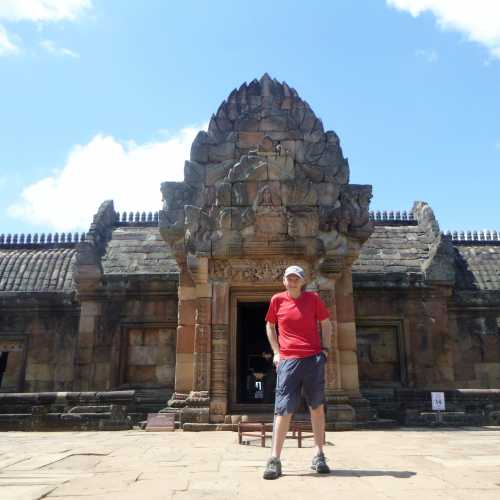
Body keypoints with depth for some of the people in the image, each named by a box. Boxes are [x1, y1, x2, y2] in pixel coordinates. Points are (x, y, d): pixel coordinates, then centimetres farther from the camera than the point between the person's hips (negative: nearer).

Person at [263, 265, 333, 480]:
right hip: (288, 360, -1)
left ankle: (319, 456, 21)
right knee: (283, 409, -5)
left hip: (314, 358, 1)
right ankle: (274, 459, 1)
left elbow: (326, 324, 13)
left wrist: (325, 348, 3)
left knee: (317, 406, 9)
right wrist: (276, 351, 8)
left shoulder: (313, 298, 4)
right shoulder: (277, 300, 5)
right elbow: (270, 326, 17)